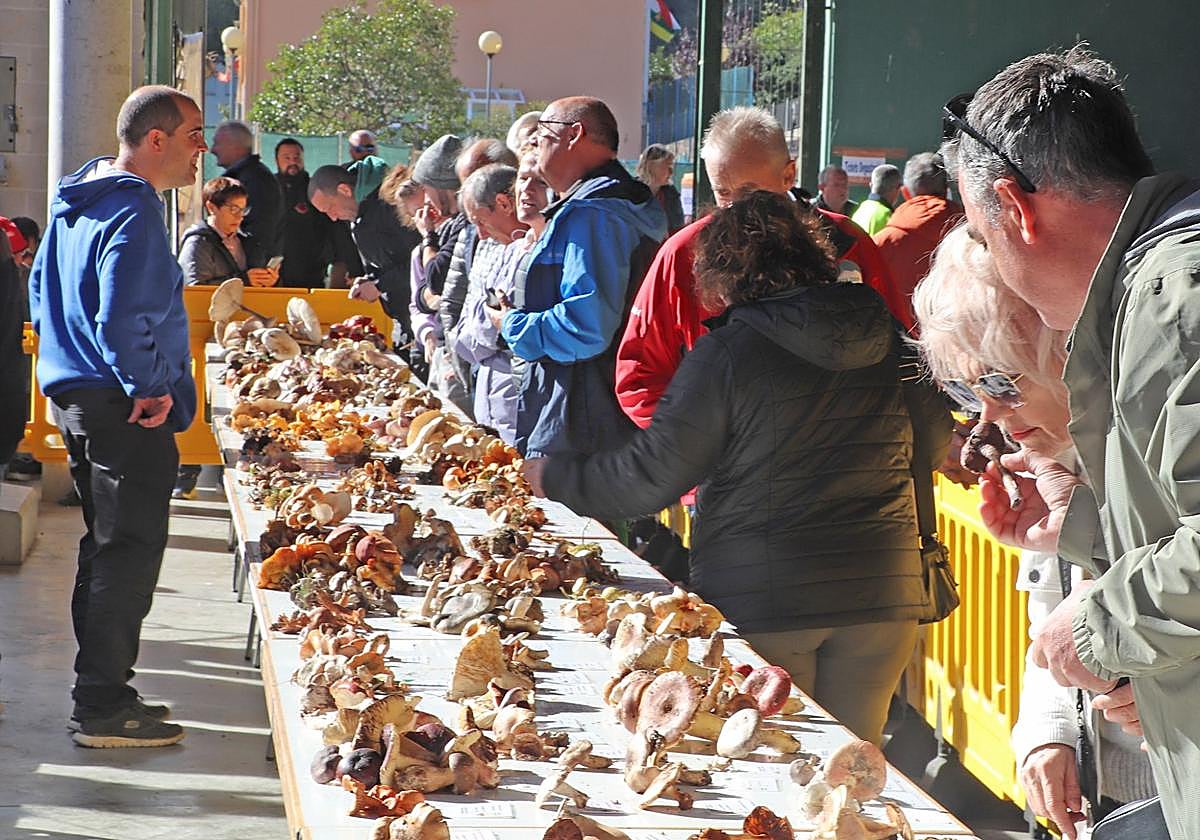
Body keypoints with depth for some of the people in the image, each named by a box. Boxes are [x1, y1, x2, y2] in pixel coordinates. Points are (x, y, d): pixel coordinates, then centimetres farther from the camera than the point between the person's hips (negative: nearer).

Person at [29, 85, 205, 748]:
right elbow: (122, 319, -28)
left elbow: (41, 290, 22)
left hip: (77, 399, 10)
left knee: (106, 548, 18)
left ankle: (99, 692, 26)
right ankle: (103, 707, 0)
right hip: (126, 415, -10)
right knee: (129, 553, -4)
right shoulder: (134, 210, -19)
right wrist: (150, 387, -16)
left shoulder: (75, 202, 13)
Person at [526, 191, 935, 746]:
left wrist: (552, 477, 7)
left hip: (763, 602, -4)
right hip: (884, 596, 4)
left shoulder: (728, 354, -11)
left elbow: (650, 478, -8)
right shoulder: (891, 342, 3)